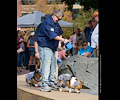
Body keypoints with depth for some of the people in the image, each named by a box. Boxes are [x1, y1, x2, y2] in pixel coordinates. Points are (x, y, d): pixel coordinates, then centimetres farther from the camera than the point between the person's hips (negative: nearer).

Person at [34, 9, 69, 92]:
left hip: (52, 47, 10)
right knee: (46, 64, -17)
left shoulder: (55, 23, 17)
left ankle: (51, 83, 19)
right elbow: (52, 35, -26)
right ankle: (44, 85, -22)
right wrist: (63, 40, -26)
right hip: (45, 47, -10)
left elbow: (58, 34, 28)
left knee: (53, 65, 11)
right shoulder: (47, 22, -16)